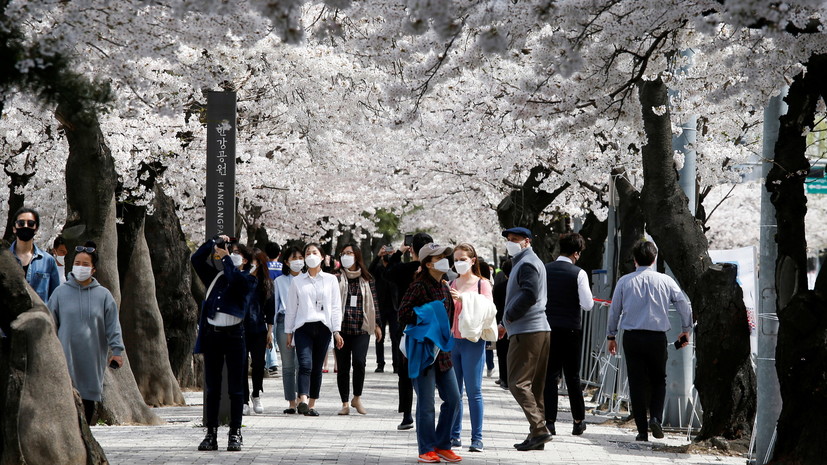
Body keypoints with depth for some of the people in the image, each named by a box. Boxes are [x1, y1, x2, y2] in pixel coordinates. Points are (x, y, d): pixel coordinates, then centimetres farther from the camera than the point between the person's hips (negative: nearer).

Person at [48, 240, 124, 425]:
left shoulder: (103, 295, 4)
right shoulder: (61, 292, 3)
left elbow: (113, 325, 4)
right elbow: (50, 324, 8)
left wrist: (117, 350, -2)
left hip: (92, 358, 1)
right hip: (66, 355, -1)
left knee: (89, 399, 7)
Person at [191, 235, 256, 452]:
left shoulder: (248, 280, 2)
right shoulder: (215, 277, 15)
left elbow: (236, 278, -19)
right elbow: (196, 259, 13)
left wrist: (225, 257, -8)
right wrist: (215, 241, 8)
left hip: (233, 334, -4)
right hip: (212, 334, 4)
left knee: (235, 388, 0)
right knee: (212, 388, 5)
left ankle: (235, 433, 5)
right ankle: (211, 434, 7)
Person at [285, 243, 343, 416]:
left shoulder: (330, 280, 10)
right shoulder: (297, 281, 11)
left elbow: (336, 307, 8)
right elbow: (291, 308, 13)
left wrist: (336, 331, 0)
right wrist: (288, 332, 9)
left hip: (323, 327, 1)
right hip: (303, 327, -1)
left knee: (317, 368, 3)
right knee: (305, 364, -18)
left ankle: (312, 405, 9)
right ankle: (303, 401, -32)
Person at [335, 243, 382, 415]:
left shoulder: (366, 279, 9)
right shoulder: (337, 278, 5)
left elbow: (373, 303, 15)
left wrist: (377, 324, 12)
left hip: (361, 328, 0)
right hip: (342, 328, 0)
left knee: (359, 362, -16)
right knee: (343, 366, 1)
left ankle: (357, 398, 5)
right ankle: (345, 403, 11)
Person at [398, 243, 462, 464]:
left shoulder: (444, 287, 13)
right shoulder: (419, 286, -11)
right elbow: (403, 315, -17)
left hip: (442, 350, 8)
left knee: (453, 399, 7)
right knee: (426, 403, -2)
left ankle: (442, 445, 18)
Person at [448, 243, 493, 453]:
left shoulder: (482, 284, 2)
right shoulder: (450, 285, 14)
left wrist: (463, 299, -18)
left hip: (472, 341, -4)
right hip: (451, 340, 4)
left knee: (473, 390, -4)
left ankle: (477, 438, -1)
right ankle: (454, 435, 10)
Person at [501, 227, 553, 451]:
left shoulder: (527, 264, -9)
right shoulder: (529, 262, 23)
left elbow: (529, 295, -20)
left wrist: (509, 316, -10)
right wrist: (506, 322, 17)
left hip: (526, 331, -10)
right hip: (540, 330, 10)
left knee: (518, 383, -11)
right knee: (535, 386, 10)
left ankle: (539, 429, -17)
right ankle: (537, 434, 10)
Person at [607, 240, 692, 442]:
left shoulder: (624, 281, 1)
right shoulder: (665, 281, 1)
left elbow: (614, 310, 6)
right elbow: (684, 306, 4)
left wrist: (611, 336, 18)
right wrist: (686, 330, 19)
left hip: (632, 337, 0)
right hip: (657, 337, 0)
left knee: (636, 383, 4)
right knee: (659, 381, 15)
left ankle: (642, 430, 3)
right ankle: (656, 418, -6)